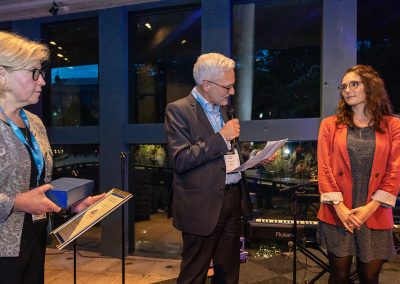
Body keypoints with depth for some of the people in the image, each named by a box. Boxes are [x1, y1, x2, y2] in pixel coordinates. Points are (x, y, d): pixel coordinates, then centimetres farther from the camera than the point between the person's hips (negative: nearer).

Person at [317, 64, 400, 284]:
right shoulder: (330, 125, 5)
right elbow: (324, 168, -2)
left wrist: (370, 207, -11)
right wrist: (338, 206, -11)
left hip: (375, 216, 0)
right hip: (337, 214, 0)